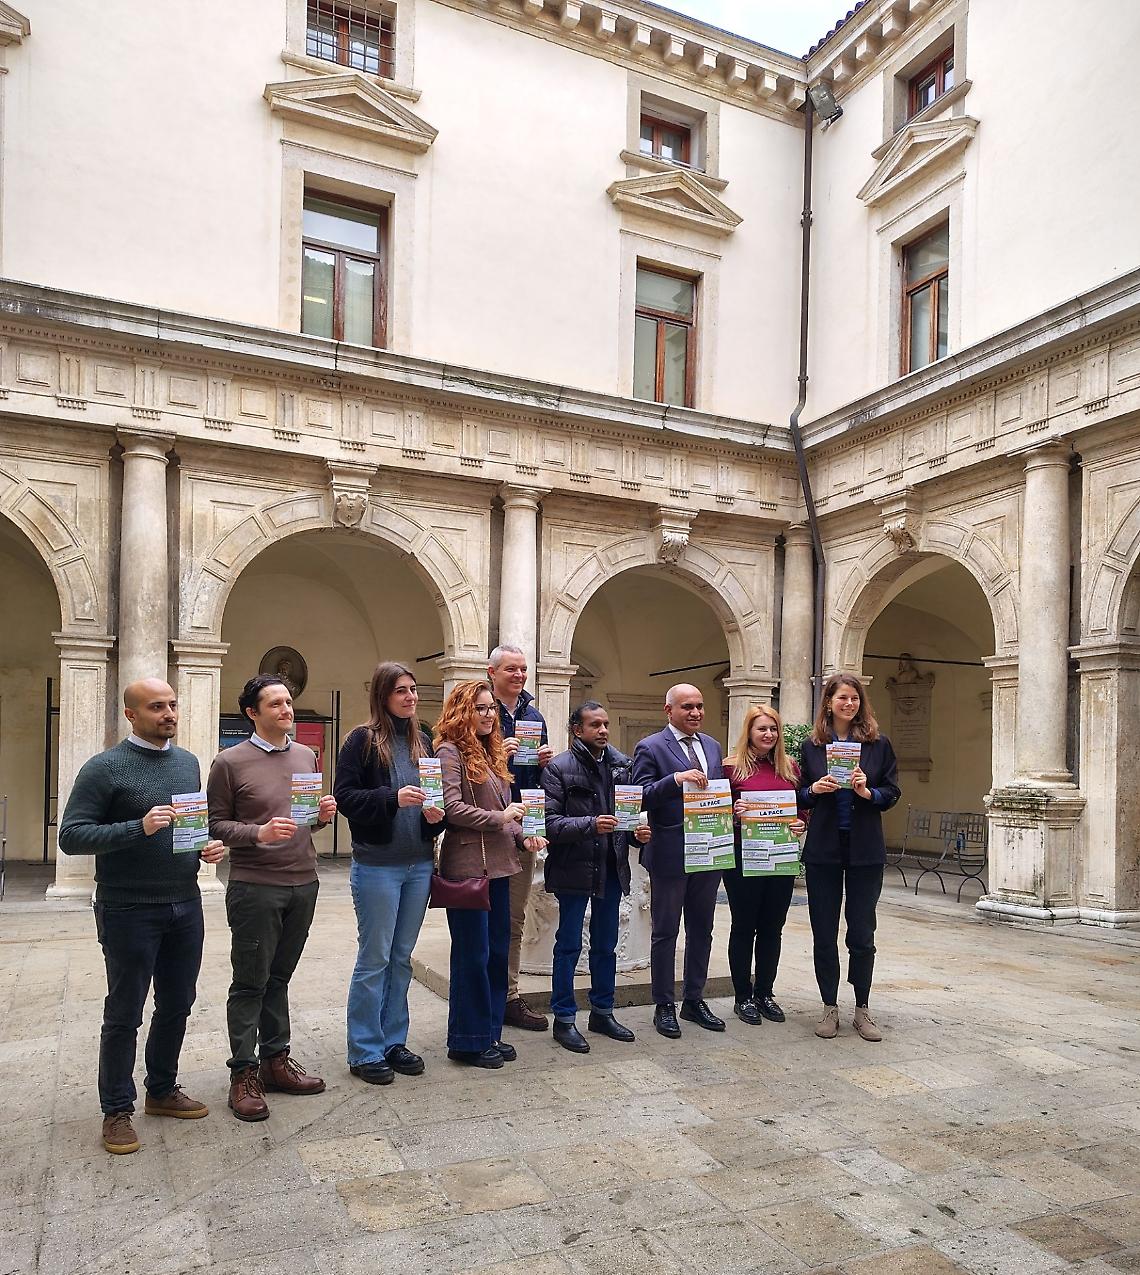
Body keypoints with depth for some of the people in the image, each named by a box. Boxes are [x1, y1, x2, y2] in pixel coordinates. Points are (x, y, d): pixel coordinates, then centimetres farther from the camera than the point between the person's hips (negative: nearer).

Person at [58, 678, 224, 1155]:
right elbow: (71, 836, -15)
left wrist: (210, 844, -1)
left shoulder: (188, 763, 8)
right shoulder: (104, 768, -11)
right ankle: (117, 1110, 23)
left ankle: (162, 1089, 34)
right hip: (129, 912, -6)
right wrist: (139, 829, -26)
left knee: (177, 1005, 16)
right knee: (124, 1014, 7)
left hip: (185, 906, 6)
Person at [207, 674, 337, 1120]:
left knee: (279, 978, 15)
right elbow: (216, 823, -8)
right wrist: (258, 833, -23)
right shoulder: (230, 762, -6)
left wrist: (323, 815, -2)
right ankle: (243, 1073, 16)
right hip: (254, 886, -5)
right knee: (250, 982, 4)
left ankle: (275, 1060, 27)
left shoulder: (306, 756, 11)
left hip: (303, 883, 5)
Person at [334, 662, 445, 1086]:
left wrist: (435, 813, -4)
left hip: (419, 865, 6)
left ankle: (393, 1041, 27)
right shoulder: (363, 740, -7)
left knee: (402, 958, 14)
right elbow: (344, 796, -13)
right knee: (374, 959, 3)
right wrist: (393, 798, -23)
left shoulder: (423, 741, 10)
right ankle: (365, 1051, 16)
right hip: (377, 865, -6)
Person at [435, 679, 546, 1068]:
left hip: (498, 865, 8)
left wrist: (523, 836, 4)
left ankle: (490, 1032, 26)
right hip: (468, 866, -8)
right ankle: (468, 1041, 14)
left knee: (497, 952, 13)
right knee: (473, 955, 1)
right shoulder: (450, 751, -9)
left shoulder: (491, 753, 17)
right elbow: (451, 807, -19)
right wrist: (500, 818, -14)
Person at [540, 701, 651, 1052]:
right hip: (574, 868, -5)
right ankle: (564, 1019, 19)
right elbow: (550, 822, -16)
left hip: (611, 867, 5)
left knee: (606, 945, 17)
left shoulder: (622, 764, 5)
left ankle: (602, 1013, 31)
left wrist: (638, 831, -6)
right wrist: (590, 824, -26)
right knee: (569, 945, 6)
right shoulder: (558, 767, -9)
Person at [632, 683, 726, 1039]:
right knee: (665, 932, 6)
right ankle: (664, 1006, 19)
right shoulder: (650, 748, -8)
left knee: (701, 930, 15)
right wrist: (676, 778, -28)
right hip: (670, 854, -6)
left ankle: (694, 1000, 29)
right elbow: (640, 796, -16)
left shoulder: (712, 746, 12)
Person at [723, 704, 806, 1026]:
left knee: (772, 928, 12)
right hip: (743, 858, -4)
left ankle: (765, 993, 27)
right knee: (744, 927, 7)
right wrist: (735, 814, -22)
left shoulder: (790, 767, 7)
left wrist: (801, 825, -6)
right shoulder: (732, 767, -6)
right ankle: (743, 997, 19)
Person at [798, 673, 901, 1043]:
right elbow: (800, 796, 9)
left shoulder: (878, 744, 2)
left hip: (865, 851, -1)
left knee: (862, 935, 5)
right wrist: (814, 789, -12)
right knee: (824, 934, 6)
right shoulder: (811, 745, 4)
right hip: (823, 850, 1)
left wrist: (867, 792, -16)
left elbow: (892, 793, 3)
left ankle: (862, 1009, 20)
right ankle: (830, 1008, 19)